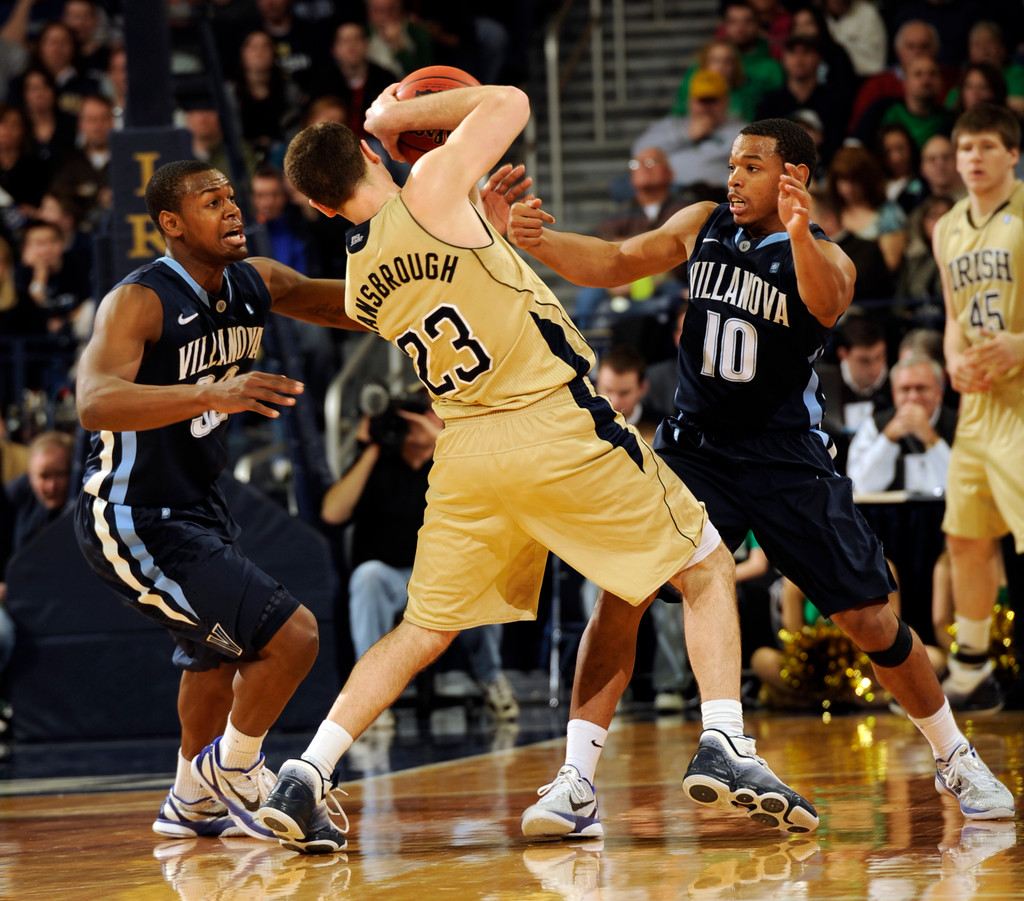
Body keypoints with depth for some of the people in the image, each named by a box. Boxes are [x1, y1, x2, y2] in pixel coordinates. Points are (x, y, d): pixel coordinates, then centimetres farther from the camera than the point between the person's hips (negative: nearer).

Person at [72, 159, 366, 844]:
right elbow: (96, 403, -41)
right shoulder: (139, 301, -24)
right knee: (290, 635, -16)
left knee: (218, 648, 29)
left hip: (196, 502, 10)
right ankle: (230, 773, 9)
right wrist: (216, 394, -54)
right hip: (136, 521, -10)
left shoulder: (256, 285, -1)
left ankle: (192, 805, 50)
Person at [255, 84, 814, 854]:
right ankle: (725, 745, -7)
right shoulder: (431, 186, -6)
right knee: (705, 566, 10)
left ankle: (305, 776, 5)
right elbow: (508, 102, 7)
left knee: (423, 631, 17)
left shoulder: (359, 283, 11)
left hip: (466, 449, 5)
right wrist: (397, 113, 14)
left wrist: (485, 221, 28)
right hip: (556, 426, -5)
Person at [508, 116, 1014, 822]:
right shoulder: (704, 226, 2)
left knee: (871, 620, 0)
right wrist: (538, 241, -13)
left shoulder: (825, 258, -11)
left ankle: (955, 759, 23)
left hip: (787, 460, -2)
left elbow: (826, 304, -34)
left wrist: (799, 235, -56)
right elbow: (613, 265, 7)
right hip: (693, 447, 2)